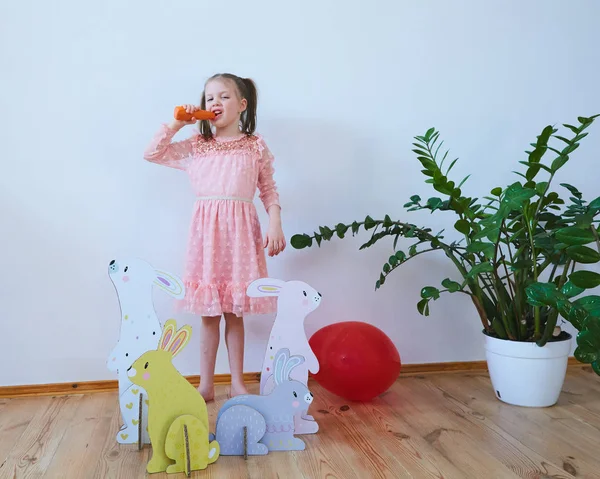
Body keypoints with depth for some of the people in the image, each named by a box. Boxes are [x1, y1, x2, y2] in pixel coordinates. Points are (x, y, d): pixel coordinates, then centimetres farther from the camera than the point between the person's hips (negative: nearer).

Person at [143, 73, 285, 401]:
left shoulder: (256, 145, 6)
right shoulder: (195, 145, 10)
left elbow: (269, 191, 7)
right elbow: (152, 153, 8)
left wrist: (275, 224, -6)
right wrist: (176, 123, 2)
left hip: (240, 230, -1)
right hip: (206, 230, 1)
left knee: (233, 311, 6)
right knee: (209, 312, 5)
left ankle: (238, 383, 19)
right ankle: (206, 384, 18)